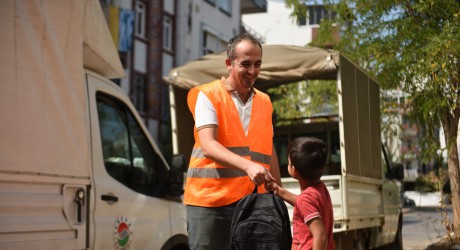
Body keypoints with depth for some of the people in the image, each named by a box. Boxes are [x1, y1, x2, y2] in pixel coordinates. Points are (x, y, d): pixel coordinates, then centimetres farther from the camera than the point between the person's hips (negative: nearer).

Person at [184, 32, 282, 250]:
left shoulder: (264, 102, 15)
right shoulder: (208, 96, -3)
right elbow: (208, 146, -17)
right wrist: (247, 166, -31)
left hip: (252, 201, 5)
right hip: (210, 199, -5)